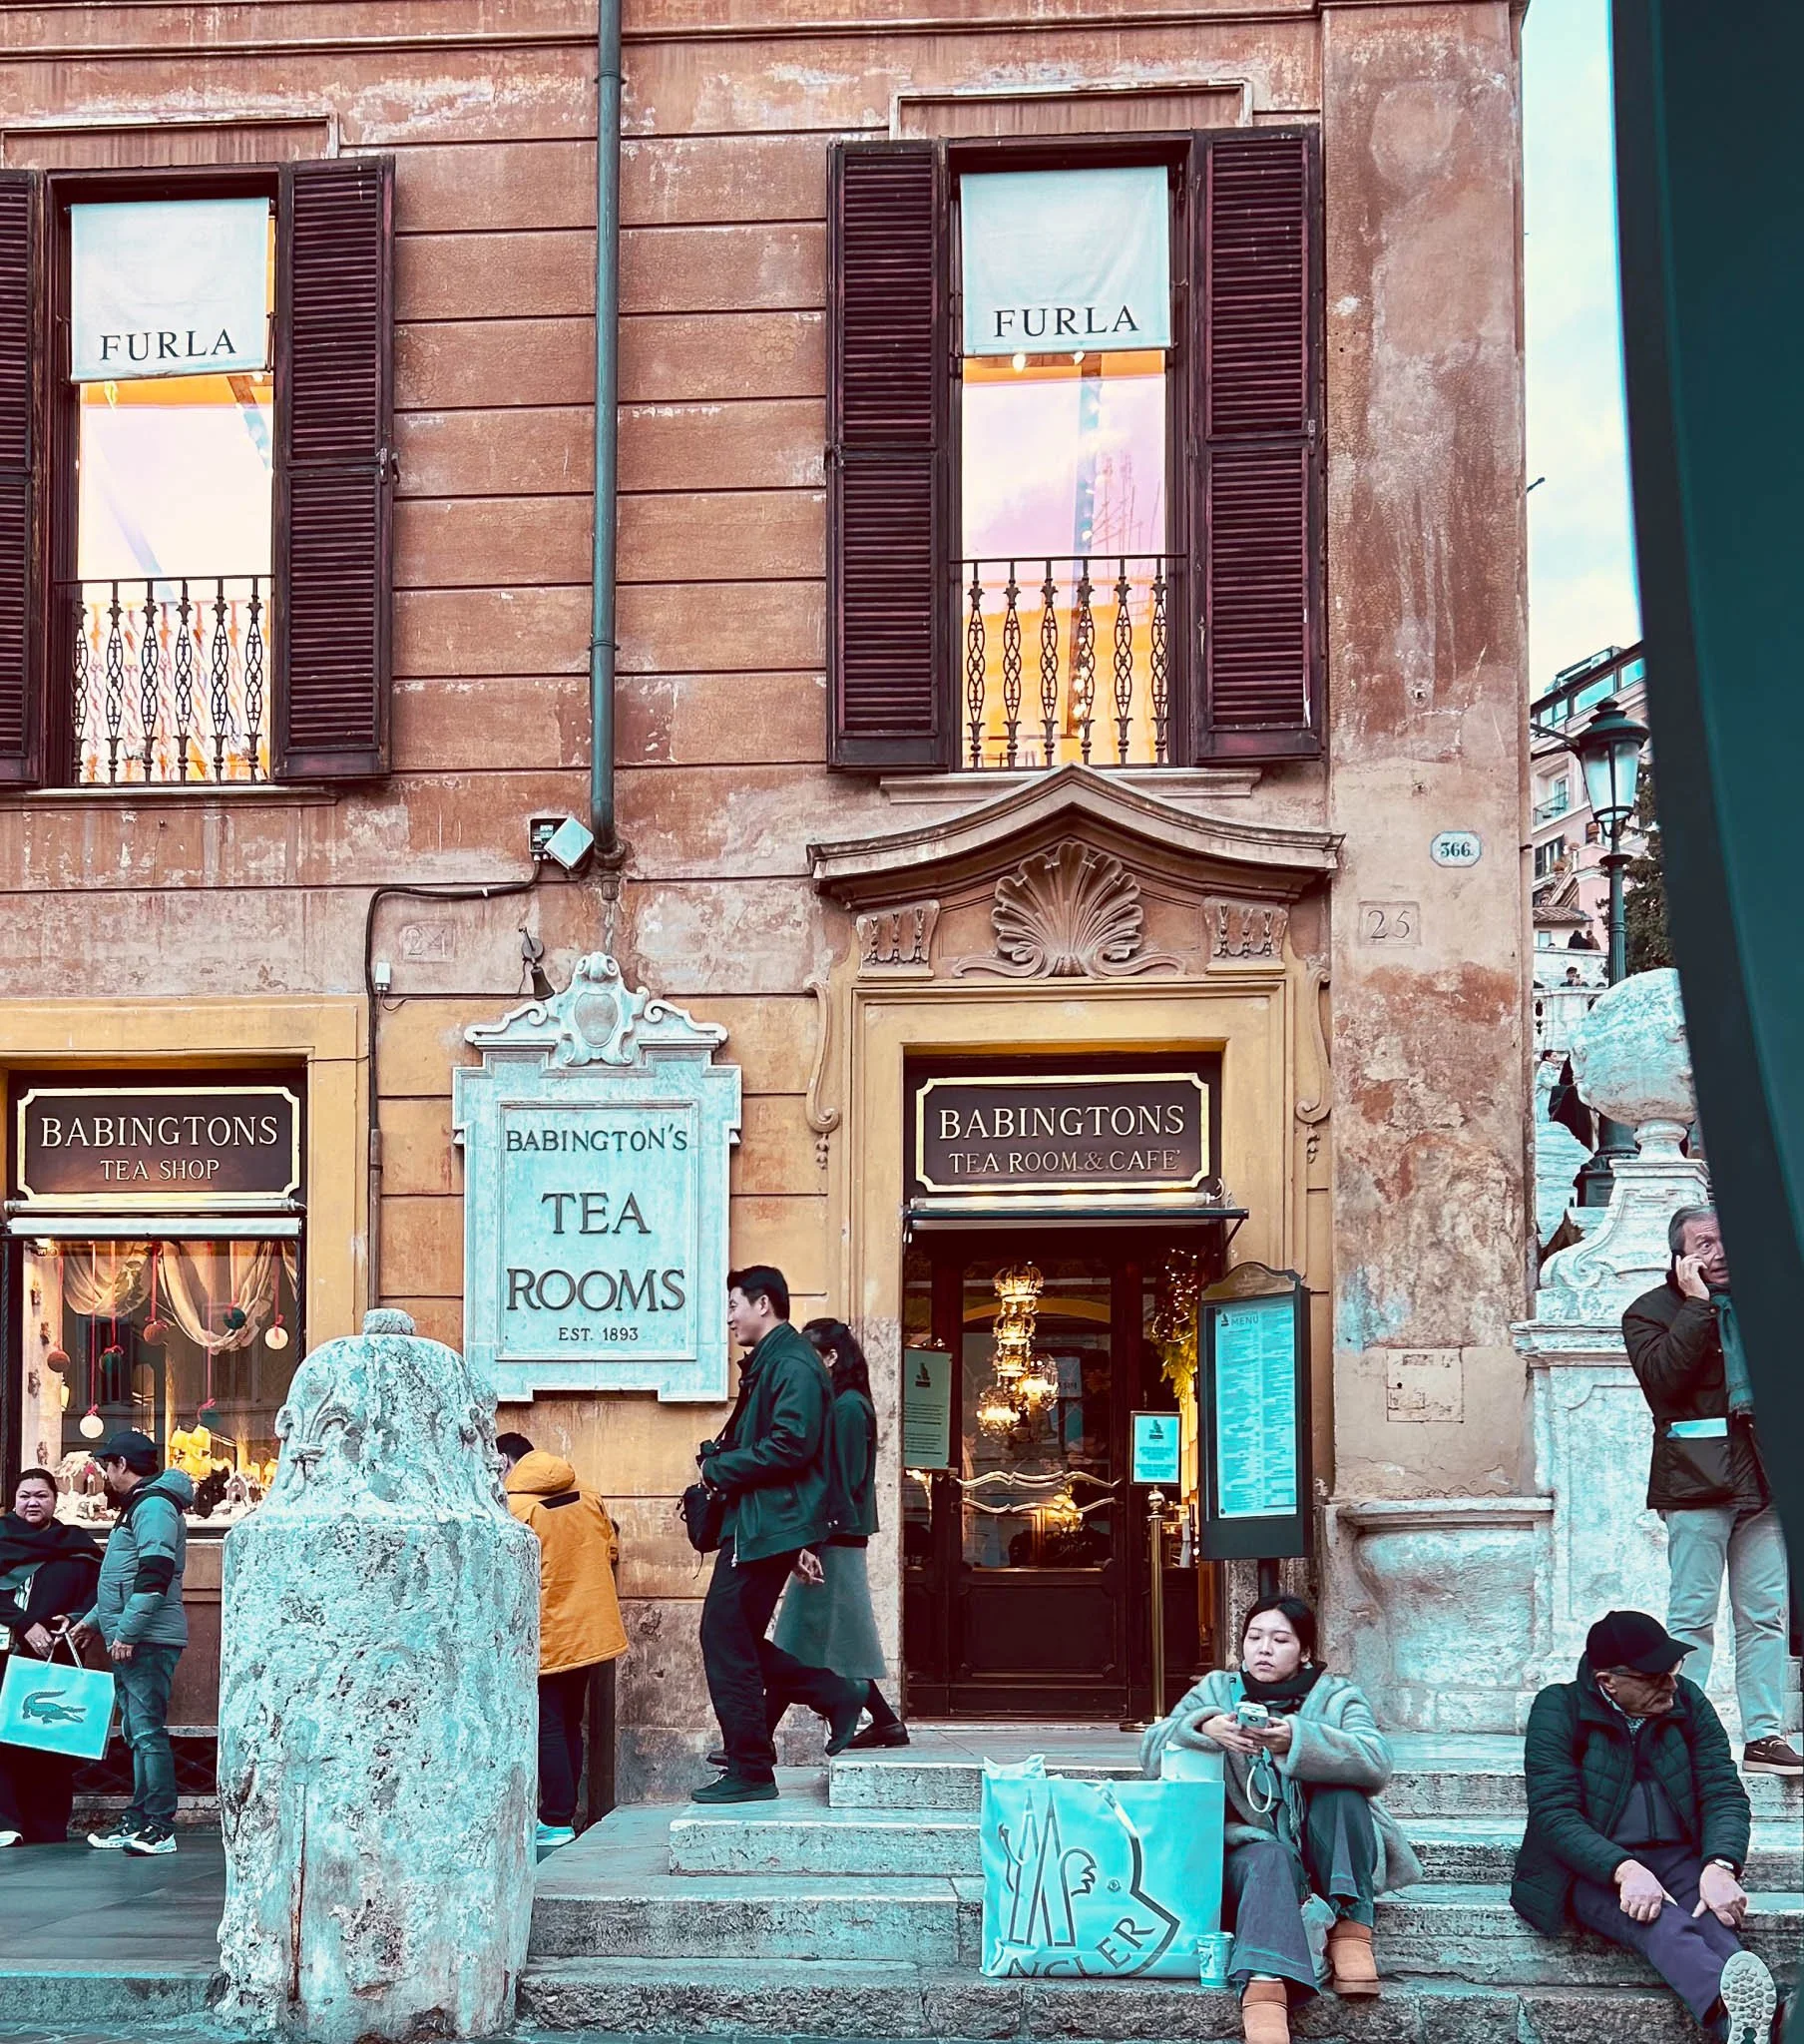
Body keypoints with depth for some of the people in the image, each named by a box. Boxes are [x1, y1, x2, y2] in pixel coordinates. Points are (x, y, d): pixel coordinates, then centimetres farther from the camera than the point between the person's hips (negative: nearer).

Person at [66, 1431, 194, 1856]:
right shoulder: (137, 1506, 22)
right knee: (137, 1732, 11)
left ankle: (160, 1827, -13)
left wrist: (127, 1631, -22)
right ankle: (139, 1821, 15)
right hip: (130, 1641, 11)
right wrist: (92, 1620, 30)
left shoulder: (153, 1505, -12)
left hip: (146, 1641, -11)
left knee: (147, 1730, -12)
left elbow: (153, 1578, -22)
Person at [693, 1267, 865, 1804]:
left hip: (765, 1527, -11)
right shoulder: (767, 1363, 20)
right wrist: (718, 1460, 11)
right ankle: (839, 1699, 18)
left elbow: (790, 1447, -23)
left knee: (728, 1642, -7)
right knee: (736, 1641, 12)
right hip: (750, 1523, 11)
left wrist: (719, 1468, -14)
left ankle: (750, 1773, -1)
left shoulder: (793, 1366, -13)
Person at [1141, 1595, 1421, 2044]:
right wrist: (1204, 1728, -26)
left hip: (1328, 1856, 1)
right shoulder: (1217, 1690, 10)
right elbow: (1152, 1752, -4)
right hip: (1251, 1849, -1)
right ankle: (1264, 1990, -60)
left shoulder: (1335, 1696, 4)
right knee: (1270, 1859, -36)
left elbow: (1375, 1763, -18)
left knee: (1338, 1783, -26)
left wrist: (1297, 1740, -35)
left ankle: (1350, 1928, -26)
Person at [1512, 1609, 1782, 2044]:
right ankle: (1731, 2008, -65)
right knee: (1660, 1922, -37)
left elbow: (1724, 1792, 0)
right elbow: (1554, 1813, -14)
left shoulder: (1687, 1701, 5)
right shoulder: (1558, 1710, -6)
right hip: (1592, 1869, -3)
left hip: (1679, 1859, 3)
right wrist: (1624, 1870, -31)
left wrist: (1720, 1867, -21)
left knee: (1714, 1923, -32)